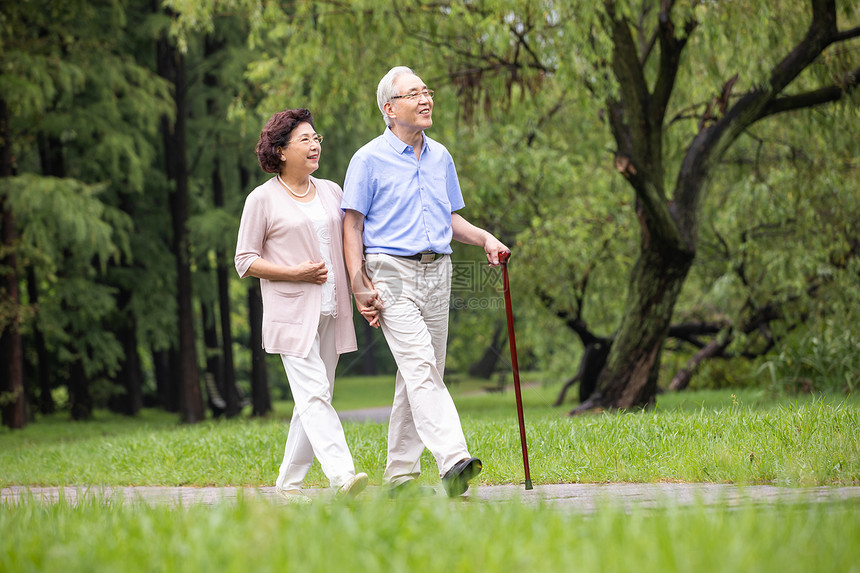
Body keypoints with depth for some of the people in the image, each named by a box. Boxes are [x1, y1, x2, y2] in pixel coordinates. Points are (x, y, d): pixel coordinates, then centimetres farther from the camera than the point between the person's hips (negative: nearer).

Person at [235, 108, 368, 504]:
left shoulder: (331, 192, 14)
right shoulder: (263, 199, -1)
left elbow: (348, 245, 19)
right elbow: (245, 261, -1)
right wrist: (296, 273, -12)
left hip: (330, 314, 6)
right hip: (292, 315, -6)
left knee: (315, 398, 7)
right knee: (314, 396, -16)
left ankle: (288, 482, 16)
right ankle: (342, 476, -29)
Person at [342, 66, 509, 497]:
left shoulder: (440, 157, 15)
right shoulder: (369, 159, -3)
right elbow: (352, 226, -5)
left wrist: (484, 238, 6)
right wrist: (360, 287, -13)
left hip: (436, 273, 6)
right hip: (392, 272, -6)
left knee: (421, 373, 7)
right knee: (420, 366, -18)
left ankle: (400, 473, 15)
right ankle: (452, 462, -31)